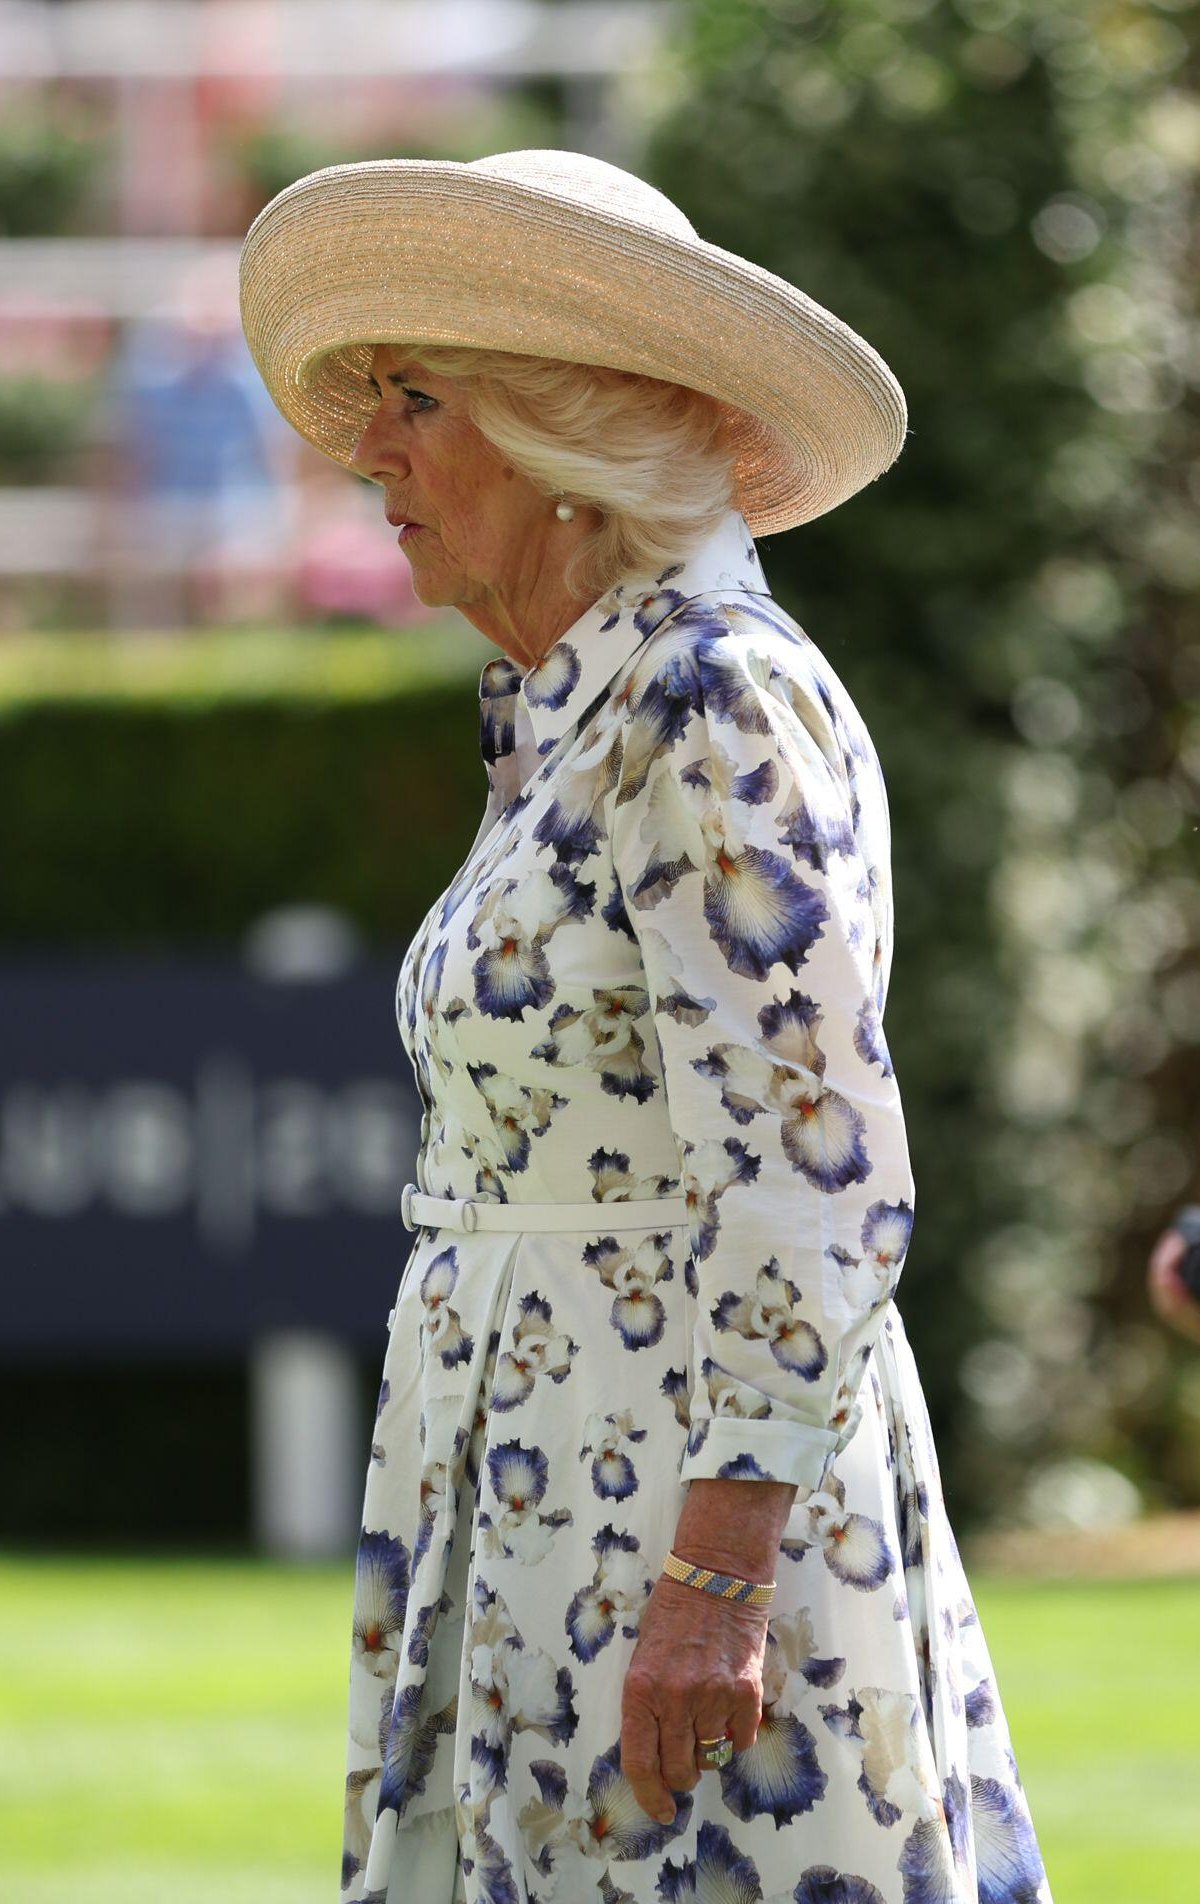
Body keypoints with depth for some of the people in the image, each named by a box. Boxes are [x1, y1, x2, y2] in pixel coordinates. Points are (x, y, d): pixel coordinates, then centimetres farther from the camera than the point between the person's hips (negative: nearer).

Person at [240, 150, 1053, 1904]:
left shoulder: (717, 703, -13)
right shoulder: (578, 722, 16)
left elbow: (815, 1182, -19)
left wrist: (714, 1577, -24)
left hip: (686, 1490, -10)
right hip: (565, 1499, 10)